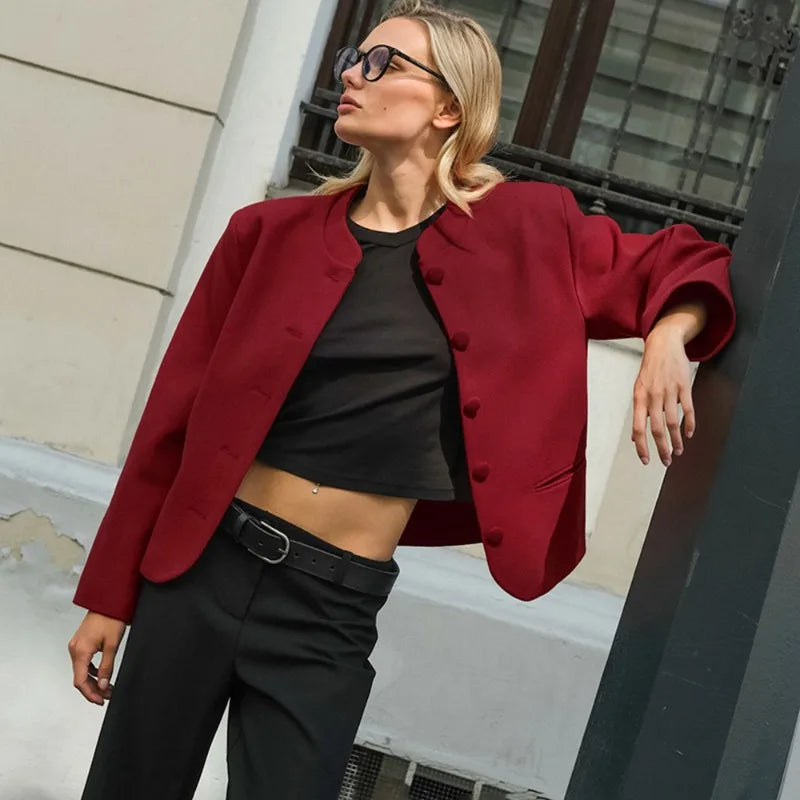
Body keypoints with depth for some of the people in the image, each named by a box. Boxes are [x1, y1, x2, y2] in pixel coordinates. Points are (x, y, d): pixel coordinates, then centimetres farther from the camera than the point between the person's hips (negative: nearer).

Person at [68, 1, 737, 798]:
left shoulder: (521, 233, -1)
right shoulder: (272, 232, 1)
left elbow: (676, 264, 12)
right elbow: (177, 417, 4)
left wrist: (667, 338, -11)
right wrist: (109, 596, 6)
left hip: (334, 610, -1)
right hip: (204, 570, 2)